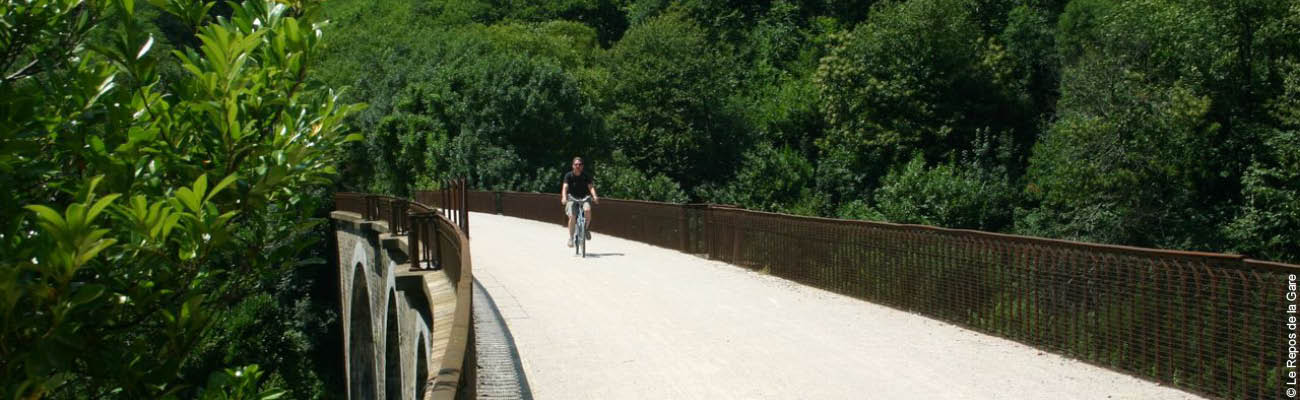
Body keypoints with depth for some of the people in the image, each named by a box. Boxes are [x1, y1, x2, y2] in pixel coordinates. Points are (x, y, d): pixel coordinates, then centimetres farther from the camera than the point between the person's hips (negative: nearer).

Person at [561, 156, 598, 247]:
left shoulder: (586, 176, -5)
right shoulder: (568, 175, -8)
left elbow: (591, 187, -15)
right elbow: (565, 187, -19)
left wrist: (594, 196, -34)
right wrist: (564, 197, -38)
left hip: (584, 198, 0)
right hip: (572, 198, 0)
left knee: (587, 210, -30)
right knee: (572, 217, -20)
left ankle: (587, 229, -6)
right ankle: (571, 237, -4)